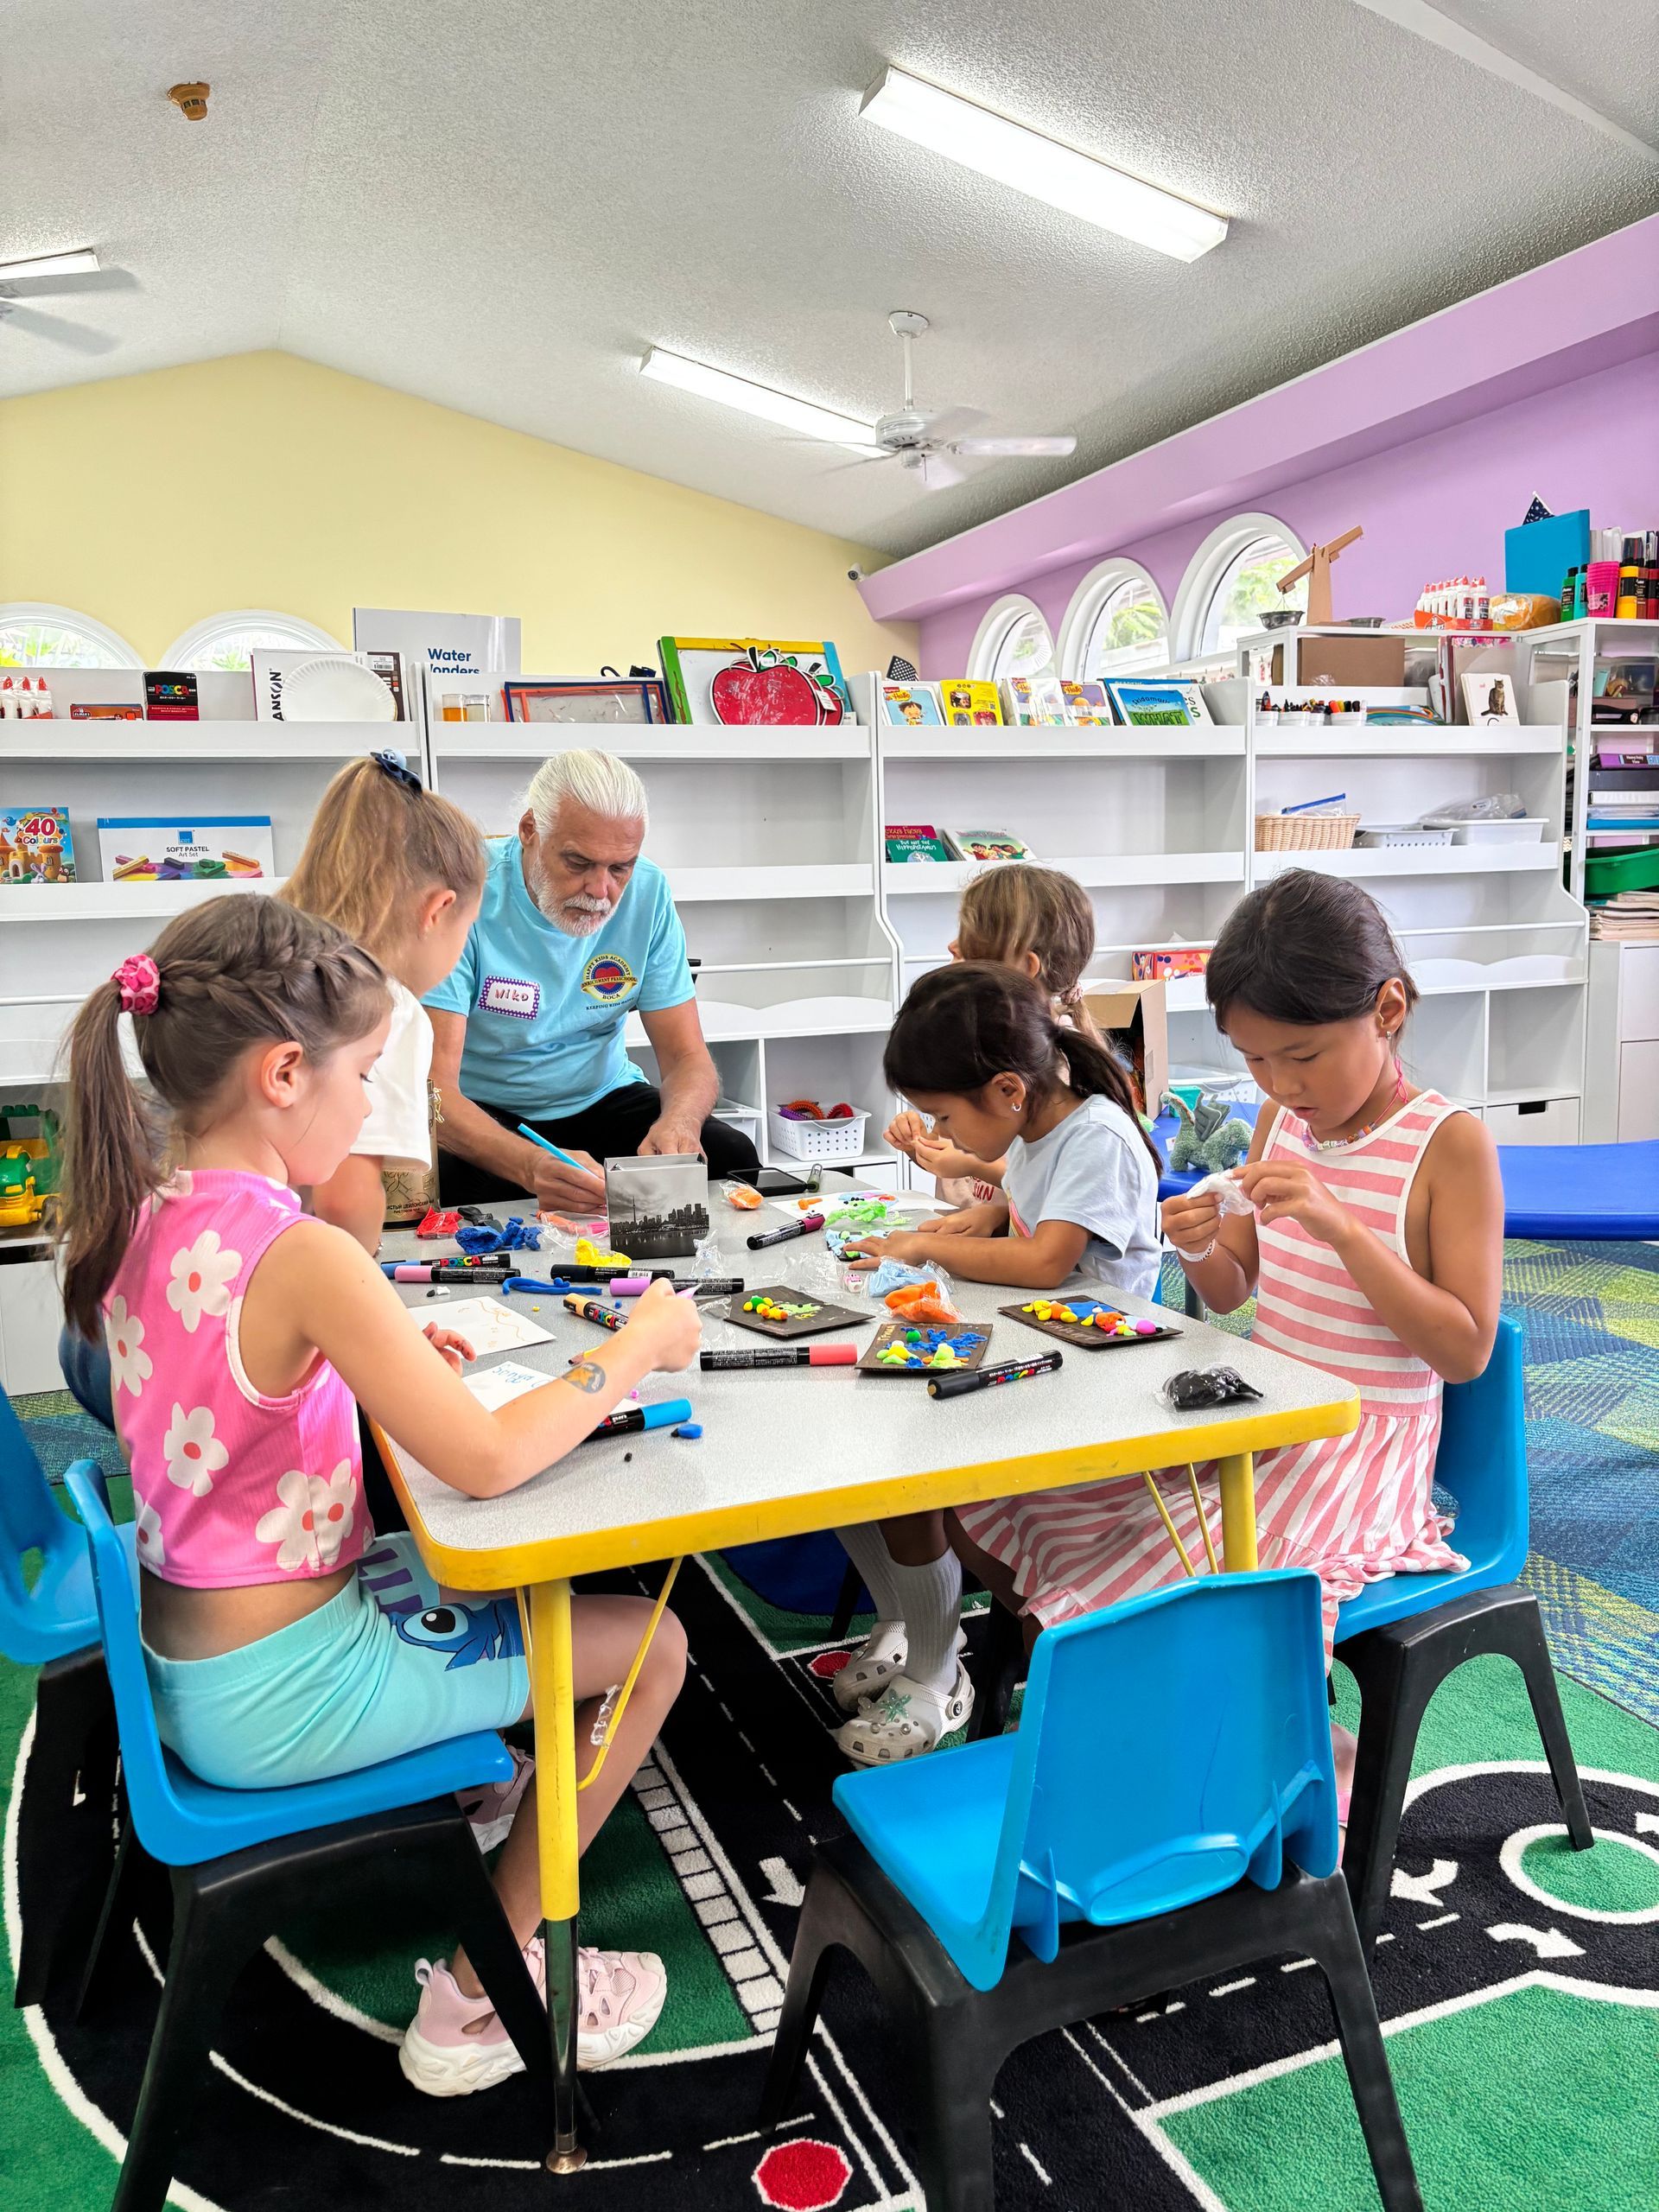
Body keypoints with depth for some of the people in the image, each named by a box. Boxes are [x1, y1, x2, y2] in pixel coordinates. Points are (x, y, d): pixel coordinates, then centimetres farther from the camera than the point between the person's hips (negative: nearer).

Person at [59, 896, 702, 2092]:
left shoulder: (138, 1208, -3)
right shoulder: (303, 1256, -29)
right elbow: (485, 1458, -28)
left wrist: (378, 1347, 3)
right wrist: (639, 1345, -14)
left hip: (177, 1651, 9)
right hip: (273, 1699, -9)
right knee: (651, 1642, 4)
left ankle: (472, 1777, 46)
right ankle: (480, 1999, 14)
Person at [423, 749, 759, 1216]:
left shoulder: (647, 893, -7)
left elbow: (686, 1056, -5)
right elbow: (433, 1085, -28)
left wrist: (678, 1122, -31)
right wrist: (532, 1165, -47)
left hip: (603, 1099, 3)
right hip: (483, 1111, -3)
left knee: (734, 1158, -21)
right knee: (450, 1179, -36)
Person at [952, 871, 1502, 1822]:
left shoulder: (1450, 1144, -13)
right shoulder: (1283, 1120, 5)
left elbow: (1465, 1350, -17)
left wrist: (1339, 1224, -27)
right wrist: (1202, 1248, -11)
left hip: (1358, 1455, -7)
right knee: (1000, 1517, 0)